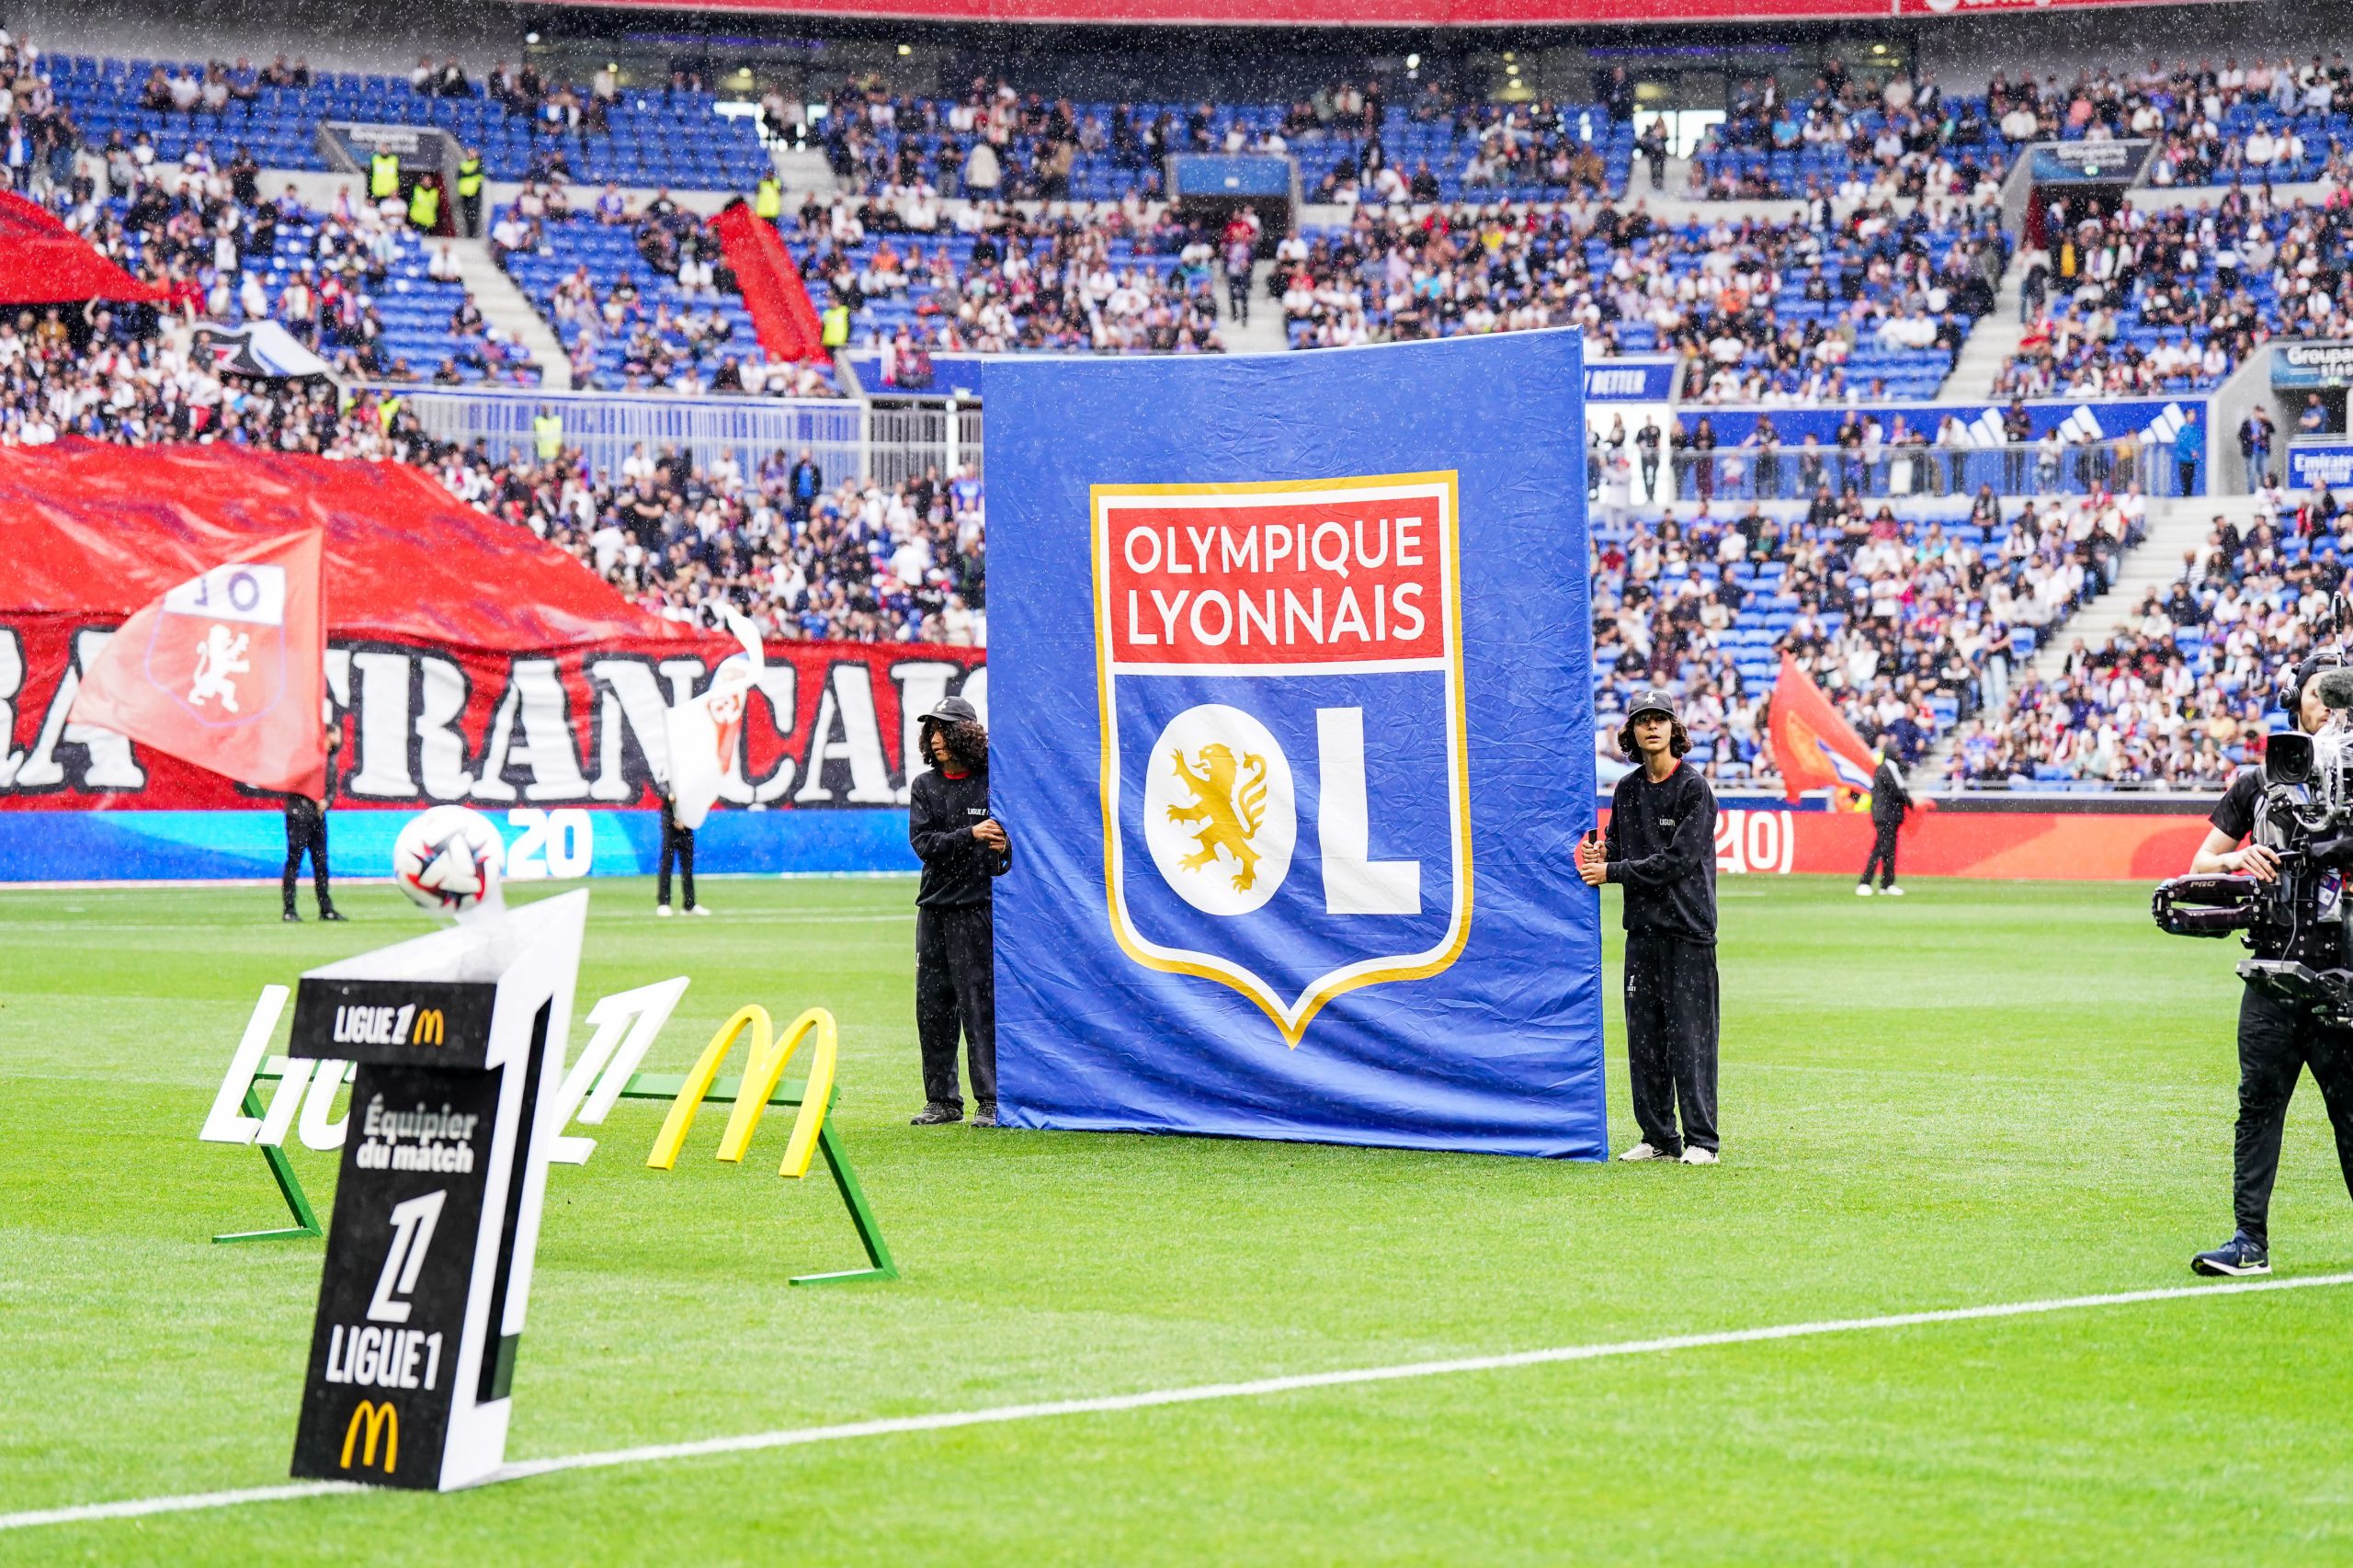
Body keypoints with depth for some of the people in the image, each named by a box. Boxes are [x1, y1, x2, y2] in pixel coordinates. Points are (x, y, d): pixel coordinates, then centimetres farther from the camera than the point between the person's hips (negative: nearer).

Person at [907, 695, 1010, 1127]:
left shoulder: (993, 782, 0)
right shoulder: (924, 787, 10)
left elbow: (1017, 835, 3)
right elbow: (923, 843, -2)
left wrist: (1005, 847, -20)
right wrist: (970, 836, -17)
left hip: (977, 907, -5)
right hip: (934, 908, 5)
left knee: (980, 1002, -8)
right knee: (932, 1006, 6)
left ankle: (990, 1100, -5)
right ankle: (942, 1099, 15)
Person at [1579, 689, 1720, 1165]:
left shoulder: (1693, 788, -7)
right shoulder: (1627, 790, 13)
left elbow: (1678, 859, -14)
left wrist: (1613, 872, -12)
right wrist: (1600, 853, -3)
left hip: (1688, 928, -6)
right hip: (1642, 926, 6)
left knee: (1689, 1036, -7)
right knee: (1644, 1038, 7)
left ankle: (1701, 1140, -3)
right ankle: (1658, 1137, 14)